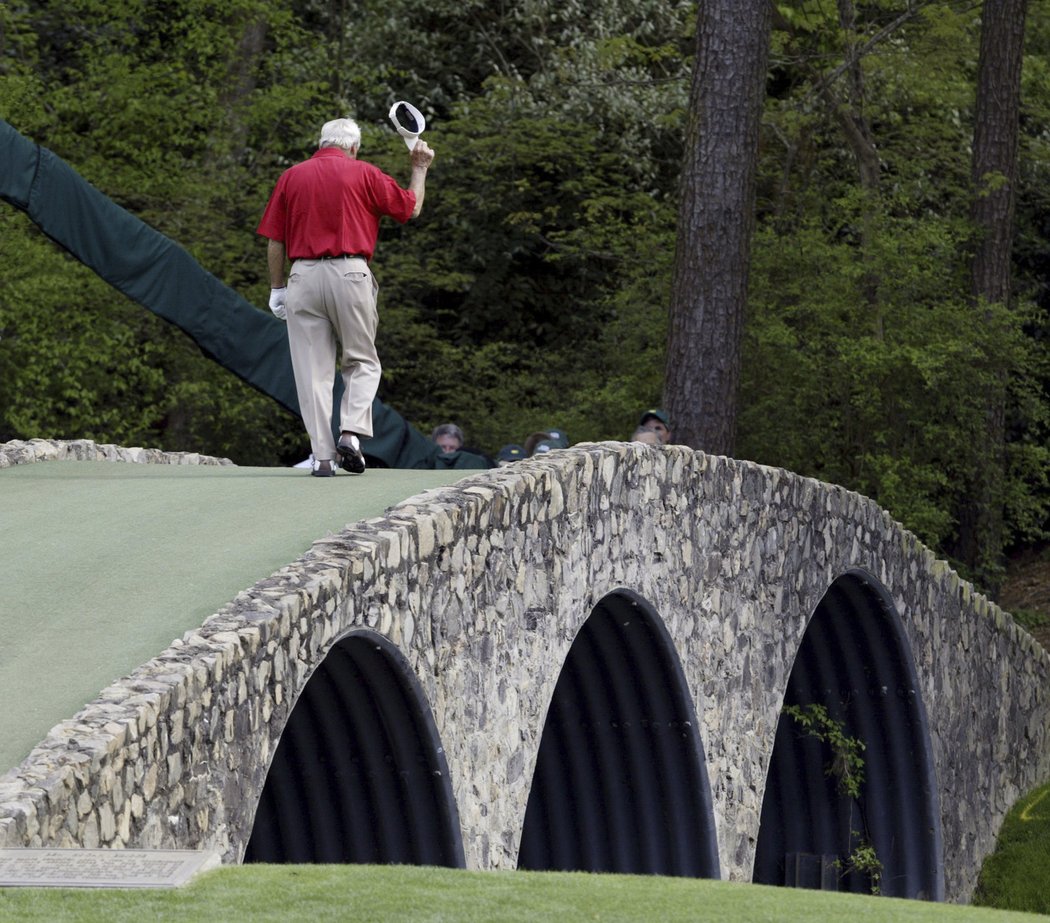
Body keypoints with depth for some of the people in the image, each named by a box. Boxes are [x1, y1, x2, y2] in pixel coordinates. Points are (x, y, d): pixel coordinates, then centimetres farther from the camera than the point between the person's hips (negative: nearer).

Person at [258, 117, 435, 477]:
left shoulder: (291, 177, 10)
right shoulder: (363, 174, 3)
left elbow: (274, 241, 8)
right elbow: (411, 207, 12)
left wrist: (277, 288, 15)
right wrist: (420, 168, 27)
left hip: (303, 275, 2)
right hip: (350, 272, -2)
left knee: (312, 369, 3)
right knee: (362, 362, 12)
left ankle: (321, 455, -1)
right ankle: (351, 431, -10)